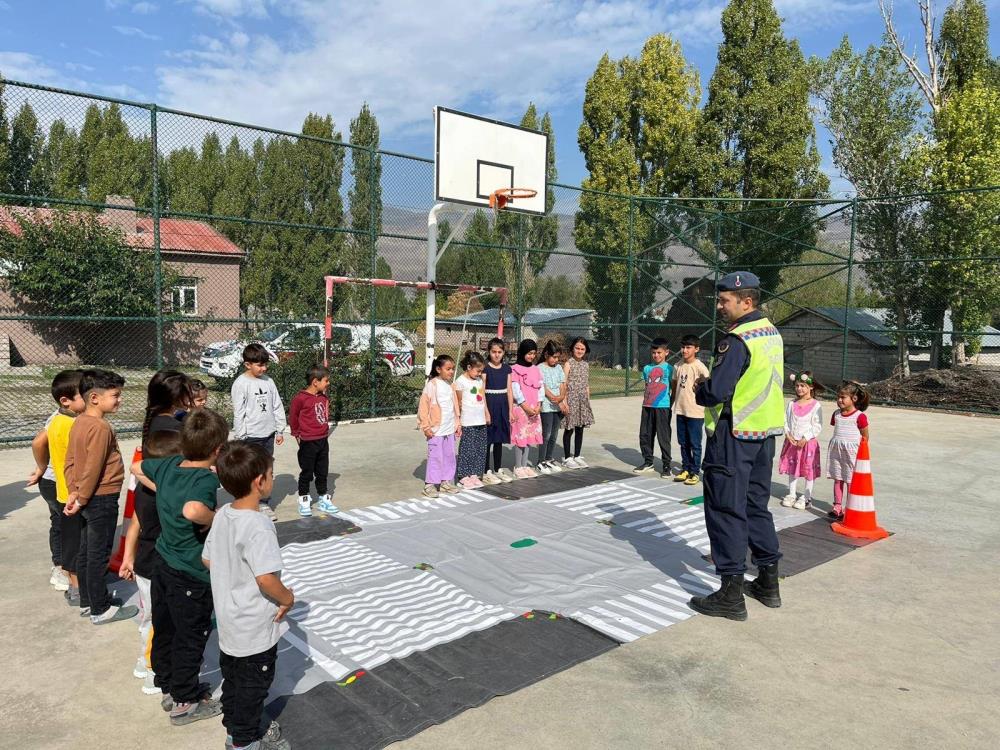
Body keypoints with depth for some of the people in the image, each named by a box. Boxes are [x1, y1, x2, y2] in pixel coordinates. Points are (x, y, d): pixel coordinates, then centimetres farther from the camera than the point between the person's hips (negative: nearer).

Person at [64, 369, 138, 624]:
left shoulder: (78, 422, 6)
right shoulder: (101, 427, -22)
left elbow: (70, 460, 9)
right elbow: (93, 468, -22)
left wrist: (73, 492, 7)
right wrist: (82, 499, -13)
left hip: (87, 498, 9)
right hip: (101, 499, -9)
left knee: (85, 552, 18)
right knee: (99, 555, 1)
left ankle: (87, 601, 31)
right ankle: (101, 610, 12)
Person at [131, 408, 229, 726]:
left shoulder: (169, 464, -3)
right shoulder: (206, 478, -27)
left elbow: (137, 468, 17)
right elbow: (192, 510, -47)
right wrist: (217, 519, -28)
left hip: (162, 564, 8)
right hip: (190, 574, -8)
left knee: (164, 628, 23)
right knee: (191, 637, 11)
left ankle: (168, 687, 42)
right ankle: (185, 702, 27)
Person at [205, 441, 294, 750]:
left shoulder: (222, 516, -4)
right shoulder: (258, 527, -30)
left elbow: (207, 559, 7)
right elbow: (266, 578, -35)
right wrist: (287, 598, -18)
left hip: (229, 623, 8)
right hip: (256, 629, -8)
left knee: (233, 679, 25)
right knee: (253, 686, 13)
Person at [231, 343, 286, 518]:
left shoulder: (268, 381, 6)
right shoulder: (241, 384, -10)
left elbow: (277, 407, 11)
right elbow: (238, 413, -10)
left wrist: (280, 431, 10)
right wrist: (240, 438, -11)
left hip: (268, 434, 5)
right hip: (251, 436, -5)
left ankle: (264, 504, 23)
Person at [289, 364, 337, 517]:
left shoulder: (324, 397, 3)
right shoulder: (301, 398, -17)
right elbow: (293, 417, -6)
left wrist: (325, 429, 12)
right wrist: (297, 434, 5)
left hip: (323, 440, 6)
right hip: (308, 443, -6)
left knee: (322, 473, 15)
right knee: (306, 473, 7)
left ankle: (323, 500, 27)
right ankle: (304, 502, 21)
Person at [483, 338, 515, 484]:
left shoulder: (507, 368, 8)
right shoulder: (485, 367, -6)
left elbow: (509, 390, 9)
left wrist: (511, 410, 6)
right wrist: (486, 411, -15)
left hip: (503, 406, 5)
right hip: (489, 404, -5)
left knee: (499, 439, 11)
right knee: (487, 439, 0)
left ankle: (498, 469, 21)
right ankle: (486, 471, 7)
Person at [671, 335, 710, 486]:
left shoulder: (699, 366, -12)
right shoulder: (678, 366, 8)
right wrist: (671, 403, 19)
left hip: (695, 412, -6)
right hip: (680, 410, 6)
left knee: (695, 444, 3)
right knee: (683, 443, 14)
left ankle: (695, 472, 12)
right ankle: (685, 469, 25)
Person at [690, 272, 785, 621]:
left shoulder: (737, 340, -19)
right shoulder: (772, 334, 10)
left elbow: (716, 391, -25)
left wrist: (698, 390, -3)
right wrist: (707, 386, 10)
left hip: (734, 435, -9)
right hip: (765, 433, 9)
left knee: (726, 510, -1)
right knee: (756, 506, 18)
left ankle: (732, 594, 4)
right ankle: (768, 582, 28)